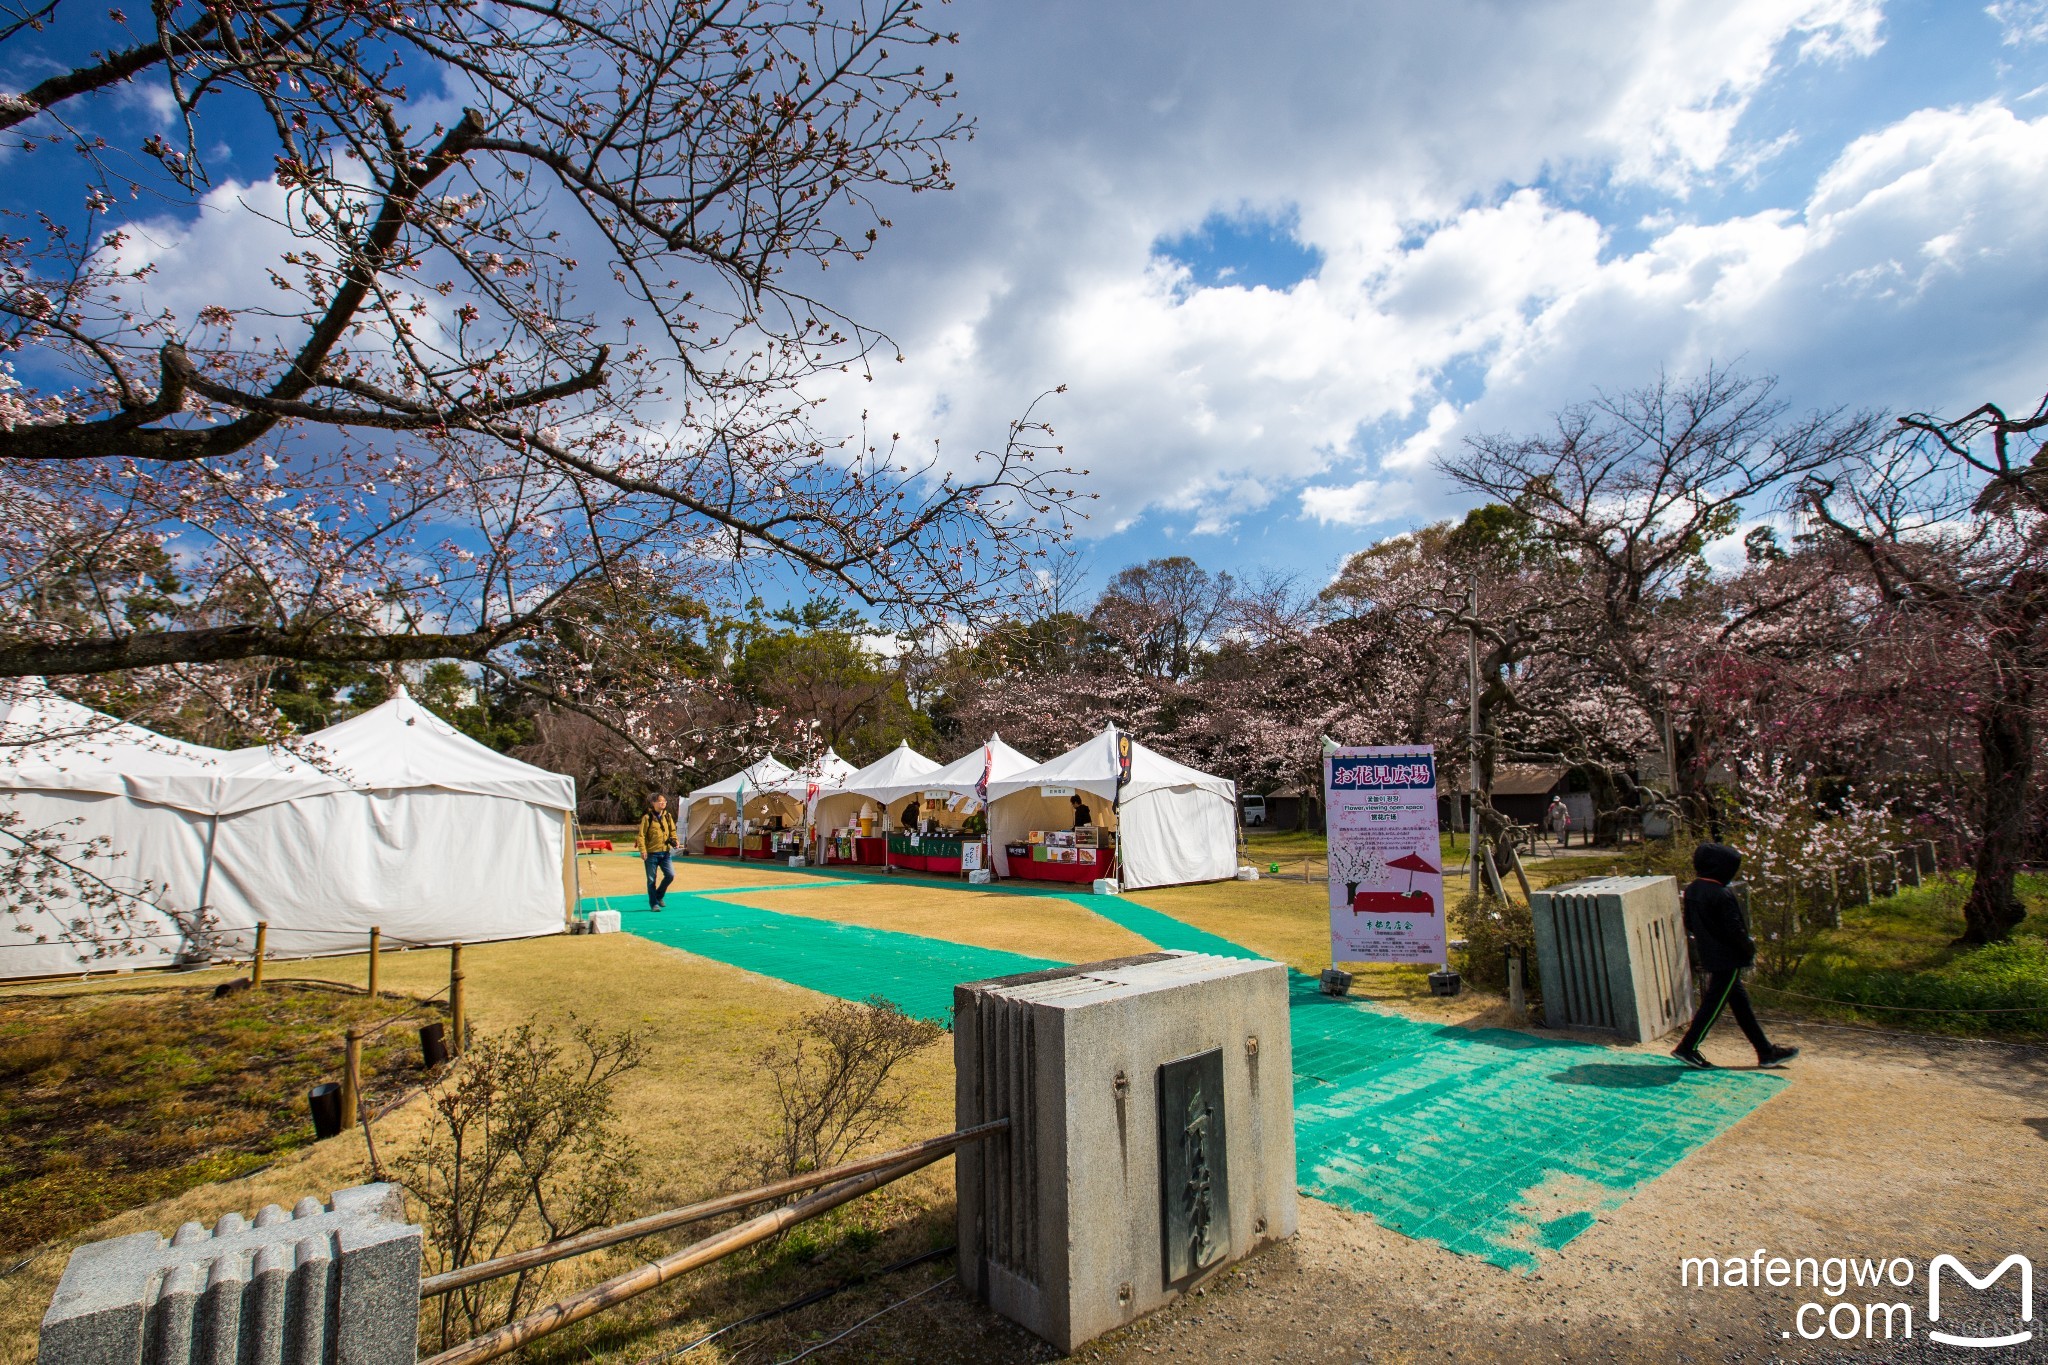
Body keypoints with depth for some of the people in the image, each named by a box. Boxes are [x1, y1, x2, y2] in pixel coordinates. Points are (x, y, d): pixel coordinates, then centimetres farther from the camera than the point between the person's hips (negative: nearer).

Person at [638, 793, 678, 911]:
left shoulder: (668, 817, 10)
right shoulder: (647, 818, -5)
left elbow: (672, 831, 17)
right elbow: (641, 835, -7)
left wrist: (674, 841, -2)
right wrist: (643, 851, -16)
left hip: (665, 852, 4)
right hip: (651, 853, -4)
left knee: (670, 875, -5)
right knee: (651, 880, 4)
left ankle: (659, 895, 19)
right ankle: (653, 903, 14)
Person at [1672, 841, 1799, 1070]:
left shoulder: (1691, 889, 3)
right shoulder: (1723, 895, -22)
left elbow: (1689, 925, 11)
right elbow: (1735, 931, -19)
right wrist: (1750, 946, -1)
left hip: (1708, 956, 8)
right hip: (1727, 959, -8)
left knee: (1740, 1002, 17)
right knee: (1714, 1004, 0)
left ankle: (1766, 1052, 27)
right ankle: (1687, 1047, 3)